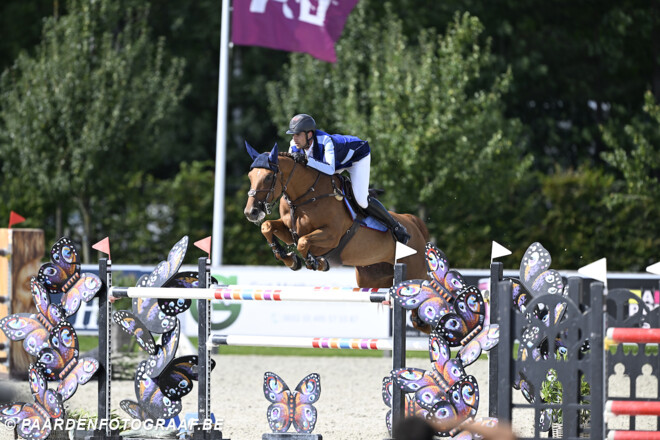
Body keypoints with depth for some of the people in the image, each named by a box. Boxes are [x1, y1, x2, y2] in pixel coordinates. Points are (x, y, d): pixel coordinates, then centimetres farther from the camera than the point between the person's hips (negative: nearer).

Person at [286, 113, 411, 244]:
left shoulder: (325, 141, -42)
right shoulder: (295, 147, -22)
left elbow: (330, 169, -55)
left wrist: (307, 160, -62)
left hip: (358, 155, -8)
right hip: (339, 162, 8)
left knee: (361, 200, -19)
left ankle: (396, 227, -1)